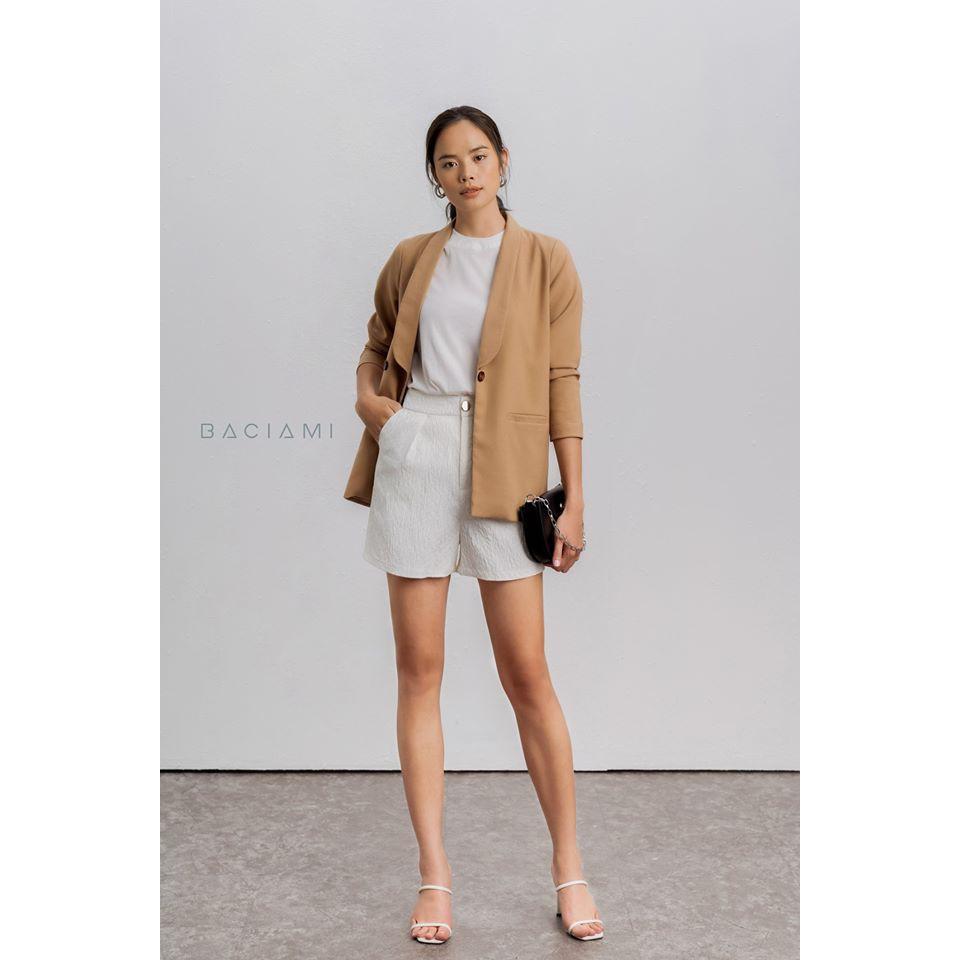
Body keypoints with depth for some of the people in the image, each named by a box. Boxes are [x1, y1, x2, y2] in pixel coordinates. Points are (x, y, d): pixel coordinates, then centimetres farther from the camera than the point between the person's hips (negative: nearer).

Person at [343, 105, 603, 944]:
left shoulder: (546, 260, 6)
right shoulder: (410, 259, 13)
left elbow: (563, 381, 2)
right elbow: (375, 346, 28)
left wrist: (574, 497, -3)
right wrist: (367, 396, 5)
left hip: (504, 467, -2)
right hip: (414, 457, 3)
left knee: (526, 673, -1)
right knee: (420, 670, 2)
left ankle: (569, 865, 14)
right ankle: (435, 874, 11)